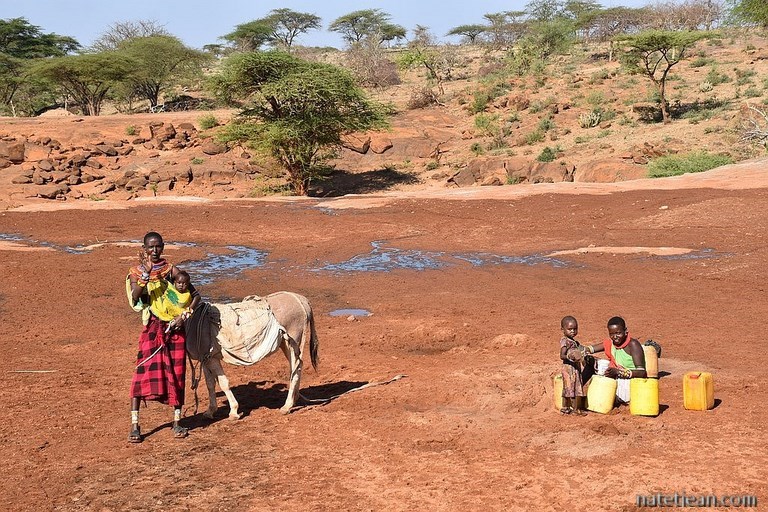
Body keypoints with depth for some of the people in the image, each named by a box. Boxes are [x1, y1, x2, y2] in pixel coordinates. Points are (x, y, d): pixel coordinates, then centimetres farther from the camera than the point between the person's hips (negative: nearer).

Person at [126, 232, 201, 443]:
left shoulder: (171, 270, 2)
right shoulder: (136, 272, -1)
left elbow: (195, 295, 5)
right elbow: (135, 298, -18)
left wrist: (186, 313, -11)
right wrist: (146, 274, -26)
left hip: (175, 328, 2)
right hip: (152, 328, -2)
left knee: (176, 373, 6)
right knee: (142, 372, -8)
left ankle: (177, 421, 17)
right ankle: (135, 425, -3)